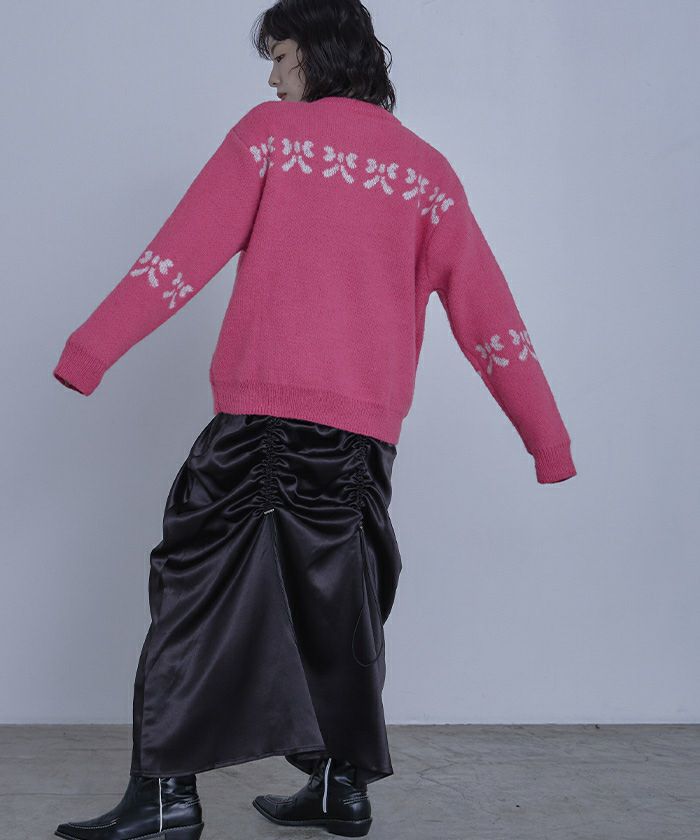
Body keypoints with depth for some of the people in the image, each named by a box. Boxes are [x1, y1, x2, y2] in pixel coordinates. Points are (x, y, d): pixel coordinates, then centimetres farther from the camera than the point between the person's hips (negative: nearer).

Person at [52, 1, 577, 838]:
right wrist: (547, 437, 10)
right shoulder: (426, 169, 12)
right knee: (337, 603, 14)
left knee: (199, 586, 2)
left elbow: (181, 254, -3)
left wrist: (90, 350, -2)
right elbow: (485, 311, 8)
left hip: (262, 408, -4)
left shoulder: (270, 134, 4)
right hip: (366, 426, 4)